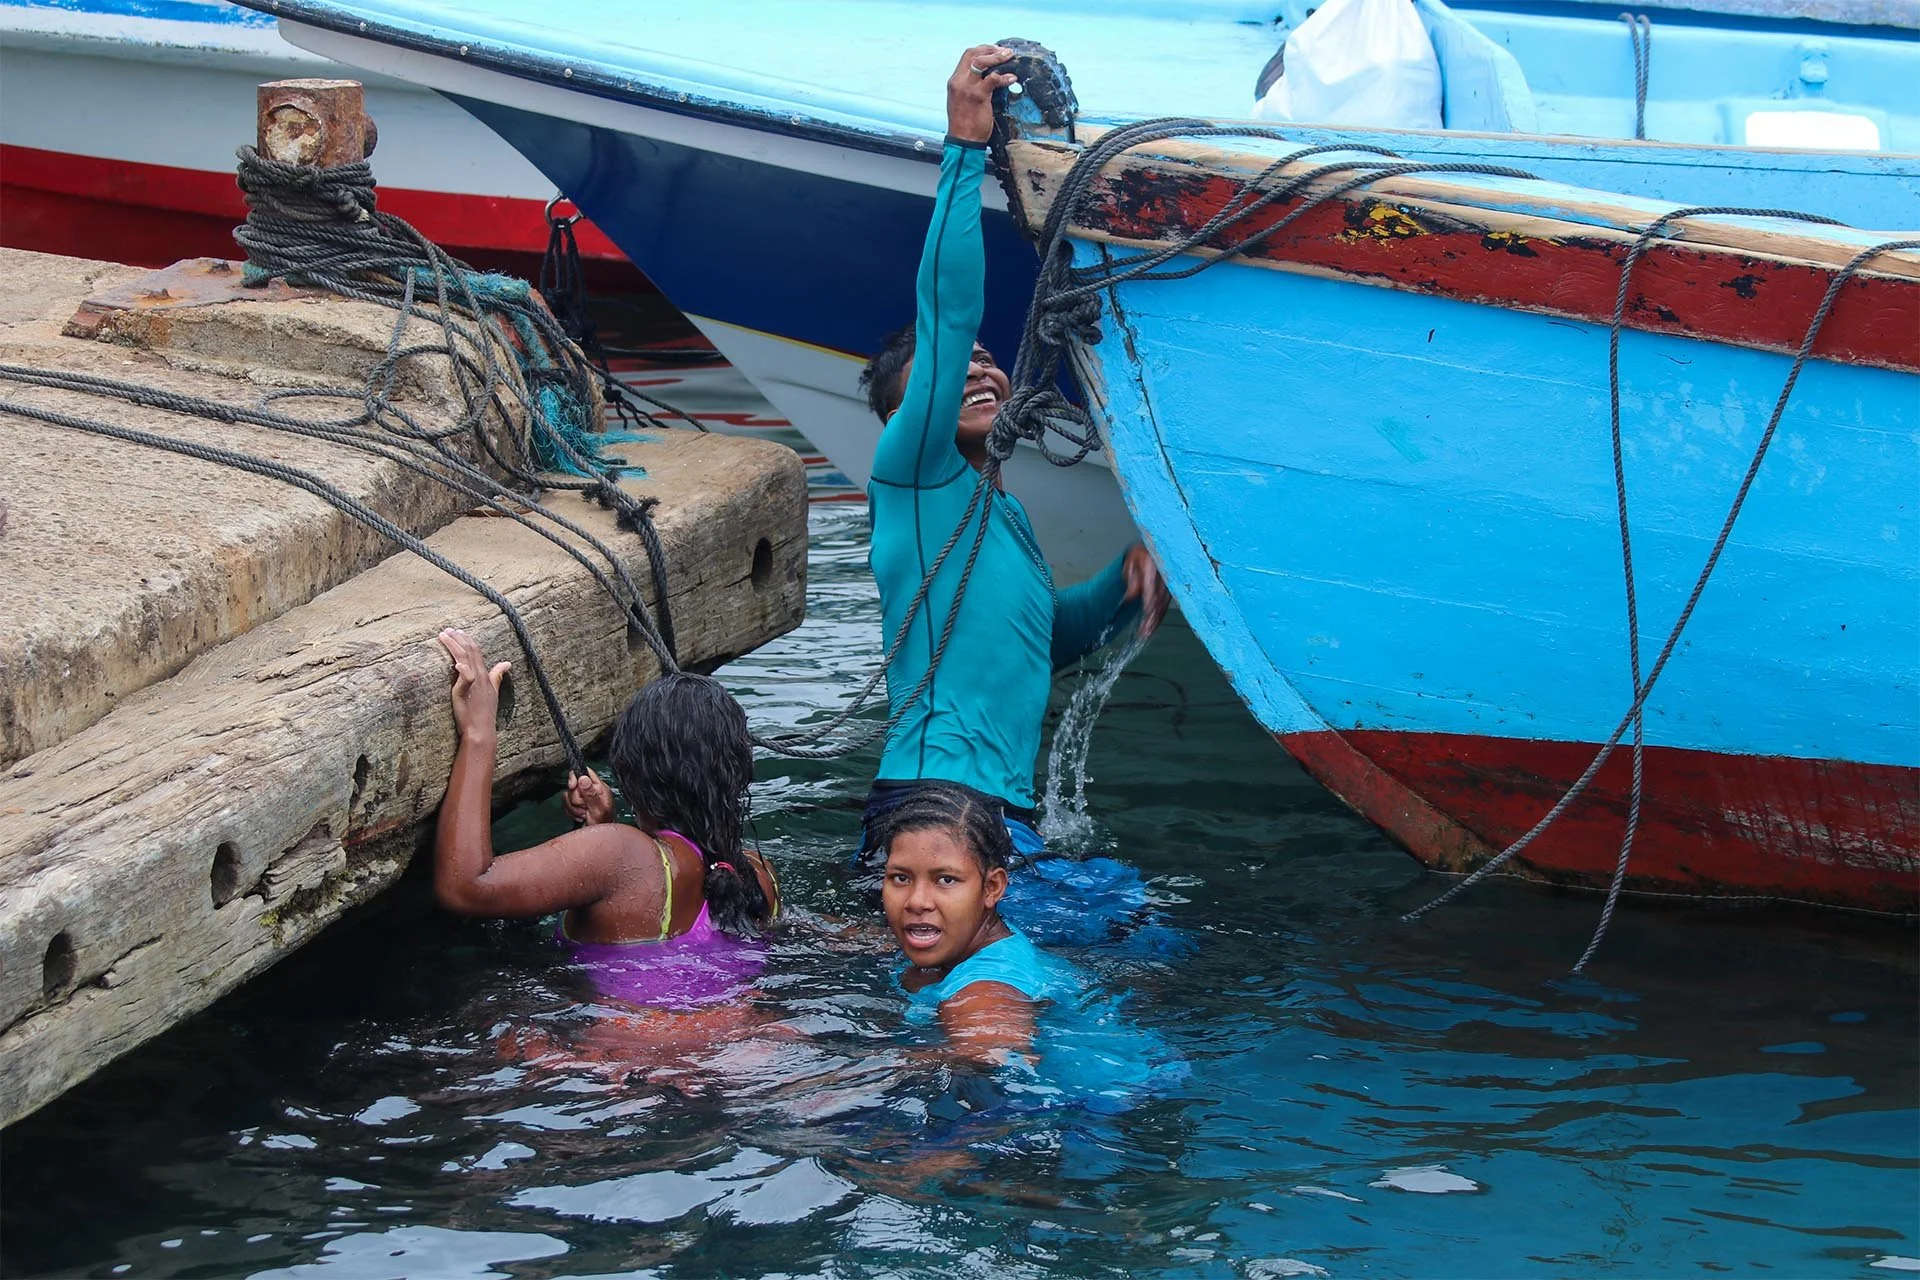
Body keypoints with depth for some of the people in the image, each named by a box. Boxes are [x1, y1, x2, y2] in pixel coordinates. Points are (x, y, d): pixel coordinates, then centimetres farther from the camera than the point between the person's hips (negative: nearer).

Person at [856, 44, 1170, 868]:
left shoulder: (1001, 512, 26)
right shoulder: (911, 473, 0)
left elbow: (1041, 638, 40)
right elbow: (946, 313, -13)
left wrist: (1123, 583, 19)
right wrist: (964, 148, -17)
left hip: (1006, 816, 10)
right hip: (936, 804, -10)